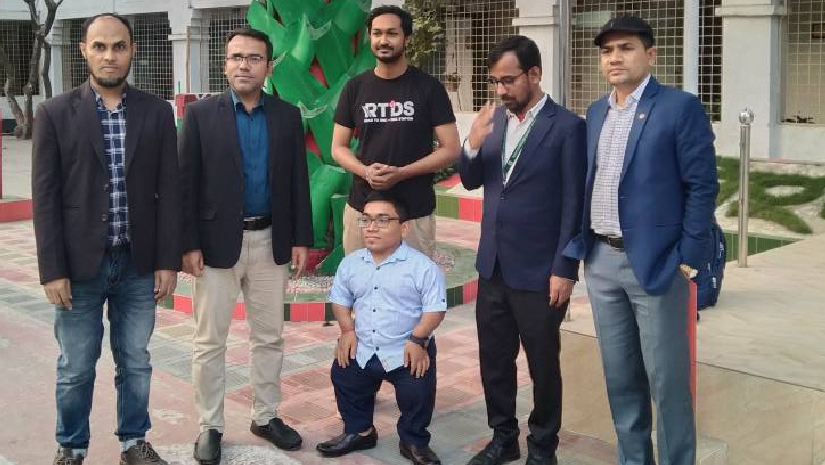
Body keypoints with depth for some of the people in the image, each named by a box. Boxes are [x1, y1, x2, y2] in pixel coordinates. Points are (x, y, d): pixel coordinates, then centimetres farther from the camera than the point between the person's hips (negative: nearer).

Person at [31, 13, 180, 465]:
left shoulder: (157, 112, 2)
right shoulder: (55, 113, -3)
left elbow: (168, 191, 3)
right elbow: (45, 198, -5)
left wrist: (168, 260, -1)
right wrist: (52, 270, -9)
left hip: (138, 263, 2)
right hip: (80, 264, -1)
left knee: (135, 362, 13)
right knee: (75, 367, 9)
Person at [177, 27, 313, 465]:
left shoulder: (287, 115, 4)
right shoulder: (201, 113, -3)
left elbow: (298, 180, 6)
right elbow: (187, 182, -5)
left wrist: (301, 239, 1)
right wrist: (189, 243, -10)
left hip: (270, 240, 3)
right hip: (218, 241, -2)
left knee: (269, 337, 12)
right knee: (210, 340, 5)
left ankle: (266, 416, 26)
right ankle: (210, 426, 17)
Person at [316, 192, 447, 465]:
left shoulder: (423, 267, -12)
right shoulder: (350, 263, 3)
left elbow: (435, 309, -12)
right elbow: (339, 299, 14)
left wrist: (417, 339, -21)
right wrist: (347, 330, 0)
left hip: (406, 352, -5)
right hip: (362, 349, 5)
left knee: (417, 391, -18)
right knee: (342, 377, 4)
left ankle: (414, 442, 12)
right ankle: (359, 430, 31)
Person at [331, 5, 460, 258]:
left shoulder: (429, 87, -2)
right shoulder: (355, 88, 6)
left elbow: (450, 150, -3)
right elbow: (338, 148, 9)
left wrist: (401, 173, -16)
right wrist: (365, 171, -12)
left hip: (414, 212, -2)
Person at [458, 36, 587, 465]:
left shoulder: (567, 126, -11)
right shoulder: (495, 119, 6)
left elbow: (574, 205, -12)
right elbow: (471, 182, 10)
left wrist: (564, 270, -13)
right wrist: (472, 145, -10)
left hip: (539, 271, -5)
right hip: (493, 265, 6)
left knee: (542, 365, 9)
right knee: (493, 360, 15)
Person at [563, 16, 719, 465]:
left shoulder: (680, 107, -7)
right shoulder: (596, 112, 12)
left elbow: (702, 186, -9)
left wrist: (687, 258, -12)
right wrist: (578, 247, 10)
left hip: (655, 261, -6)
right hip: (601, 261, 6)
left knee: (666, 379, 2)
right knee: (619, 375, 14)